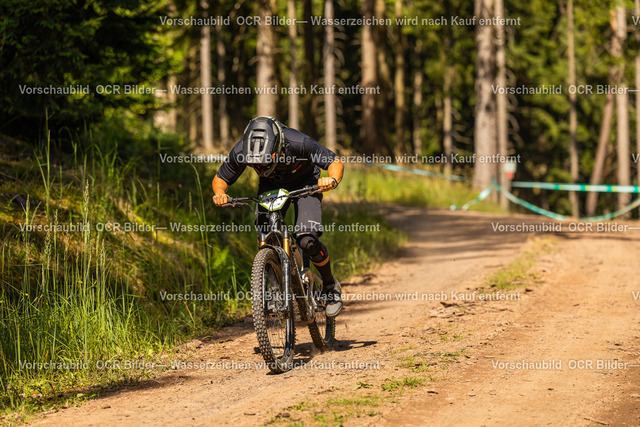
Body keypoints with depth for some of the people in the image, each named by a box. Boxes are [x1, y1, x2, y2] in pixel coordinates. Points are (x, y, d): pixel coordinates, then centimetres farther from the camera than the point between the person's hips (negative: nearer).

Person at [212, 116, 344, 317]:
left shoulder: (298, 143, -37)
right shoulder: (241, 151, -30)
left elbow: (335, 162, -23)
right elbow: (220, 179, -13)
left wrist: (333, 180, -45)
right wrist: (220, 193, -35)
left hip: (305, 183, -3)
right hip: (271, 186, 3)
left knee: (307, 240, -20)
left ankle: (330, 286, 6)